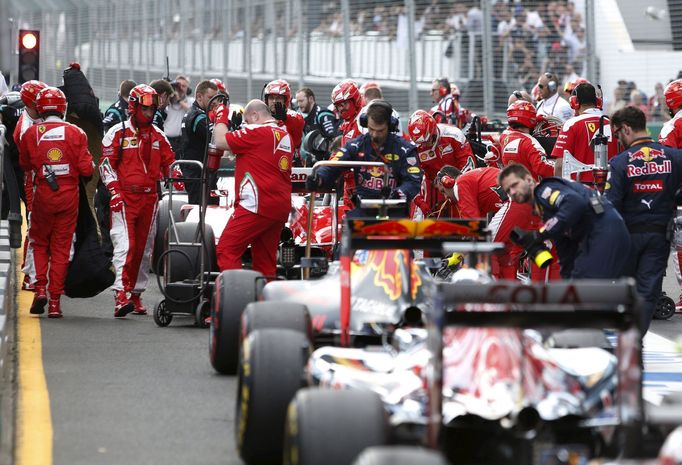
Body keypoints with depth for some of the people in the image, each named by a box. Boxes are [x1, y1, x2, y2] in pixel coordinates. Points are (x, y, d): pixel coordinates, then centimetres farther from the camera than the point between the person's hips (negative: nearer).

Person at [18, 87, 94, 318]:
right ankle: (55, 301, 5)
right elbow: (86, 169, -5)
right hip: (69, 195, 0)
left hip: (43, 195, 0)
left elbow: (25, 165, 10)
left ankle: (40, 288, -2)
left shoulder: (30, 134, -4)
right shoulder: (76, 133, -5)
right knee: (61, 247, 6)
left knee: (39, 242, 17)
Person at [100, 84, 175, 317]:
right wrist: (114, 190, -11)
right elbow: (106, 163, -2)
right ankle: (121, 295, -25)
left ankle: (136, 294, 19)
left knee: (143, 248, 9)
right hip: (124, 196, -5)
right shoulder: (118, 133, -1)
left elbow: (168, 163, 20)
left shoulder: (158, 135, 13)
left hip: (149, 197, 5)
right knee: (125, 244, -17)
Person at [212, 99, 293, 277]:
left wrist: (221, 117, 9)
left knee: (226, 250, -9)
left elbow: (220, 142, -7)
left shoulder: (257, 132, -8)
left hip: (258, 205, -9)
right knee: (265, 261, 11)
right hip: (281, 207, 9)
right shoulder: (285, 134, 17)